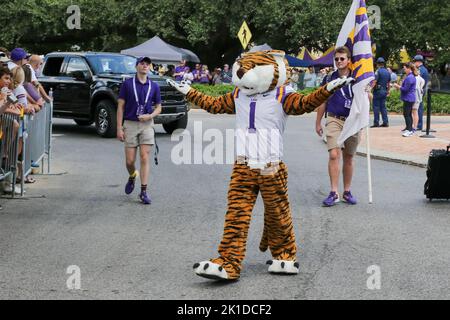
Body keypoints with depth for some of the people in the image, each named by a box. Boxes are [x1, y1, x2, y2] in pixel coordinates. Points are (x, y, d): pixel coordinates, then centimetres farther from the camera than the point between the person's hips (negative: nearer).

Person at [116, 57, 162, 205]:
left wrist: (150, 116, -10)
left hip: (147, 125, 1)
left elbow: (158, 107, 12)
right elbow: (120, 106, 1)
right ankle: (132, 176, 34)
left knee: (145, 158, -7)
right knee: (130, 161, 0)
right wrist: (119, 128, -6)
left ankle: (144, 191, -4)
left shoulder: (154, 86, 6)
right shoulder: (127, 84, 1)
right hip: (130, 124, -1)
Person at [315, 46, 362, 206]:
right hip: (334, 120, -1)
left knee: (348, 158, 9)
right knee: (334, 155, -14)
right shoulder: (329, 78, 3)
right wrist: (318, 122, 10)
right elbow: (323, 101, 10)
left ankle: (347, 192, 20)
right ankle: (334, 193, -12)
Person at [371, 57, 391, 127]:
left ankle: (376, 122, -4)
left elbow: (374, 82, -18)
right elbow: (389, 83, 16)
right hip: (384, 91, 7)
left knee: (376, 107, -2)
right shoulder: (387, 72, 11)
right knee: (383, 106, 11)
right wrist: (388, 91, 24)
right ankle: (385, 122, 7)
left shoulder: (378, 71, -11)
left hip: (377, 91, -7)